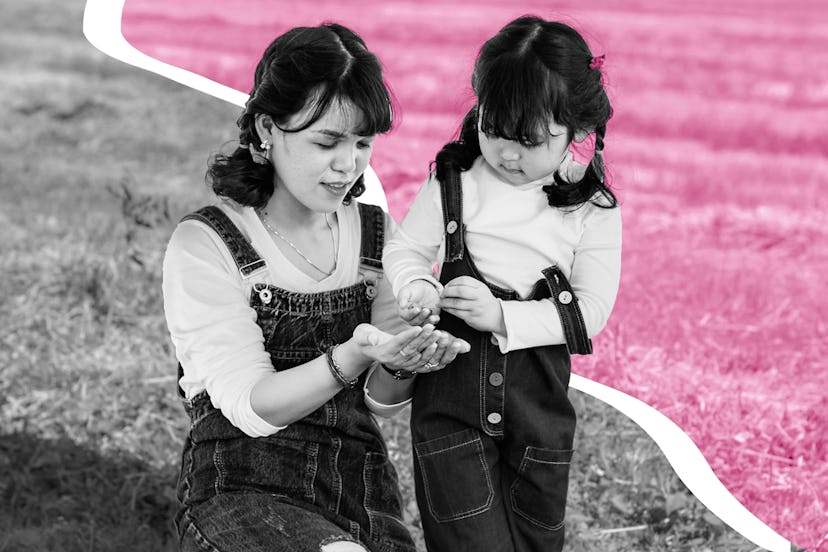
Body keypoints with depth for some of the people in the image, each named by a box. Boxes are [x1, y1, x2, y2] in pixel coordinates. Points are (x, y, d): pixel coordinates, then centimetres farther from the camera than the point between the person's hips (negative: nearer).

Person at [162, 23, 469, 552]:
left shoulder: (376, 232, 9)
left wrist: (402, 366, -15)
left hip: (361, 486, 5)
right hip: (242, 485, -5)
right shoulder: (204, 245, -7)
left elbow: (381, 401, 9)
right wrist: (353, 357, -28)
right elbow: (250, 407, -13)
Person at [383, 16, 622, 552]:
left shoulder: (592, 210, -4)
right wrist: (416, 290, -20)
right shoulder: (455, 180, -2)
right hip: (452, 393, -1)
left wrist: (503, 317, -20)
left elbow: (589, 312, -8)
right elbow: (406, 249, 3)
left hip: (540, 405, 1)